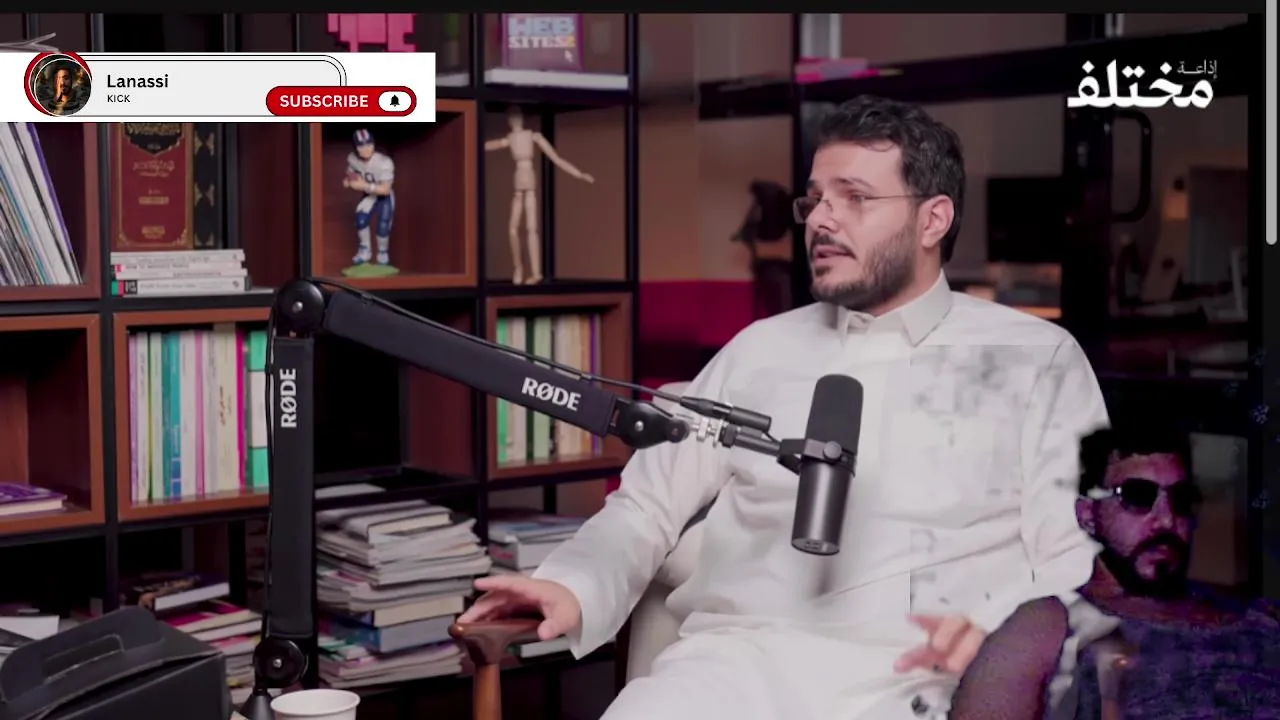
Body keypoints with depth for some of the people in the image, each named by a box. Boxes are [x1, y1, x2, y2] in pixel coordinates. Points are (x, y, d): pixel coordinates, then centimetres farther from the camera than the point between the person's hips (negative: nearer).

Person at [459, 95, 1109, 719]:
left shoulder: (1037, 359, 11)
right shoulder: (760, 351, 20)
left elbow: (1079, 554, 2)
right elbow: (647, 506, 19)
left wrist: (997, 625, -19)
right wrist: (574, 587, -2)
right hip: (741, 658, 2)